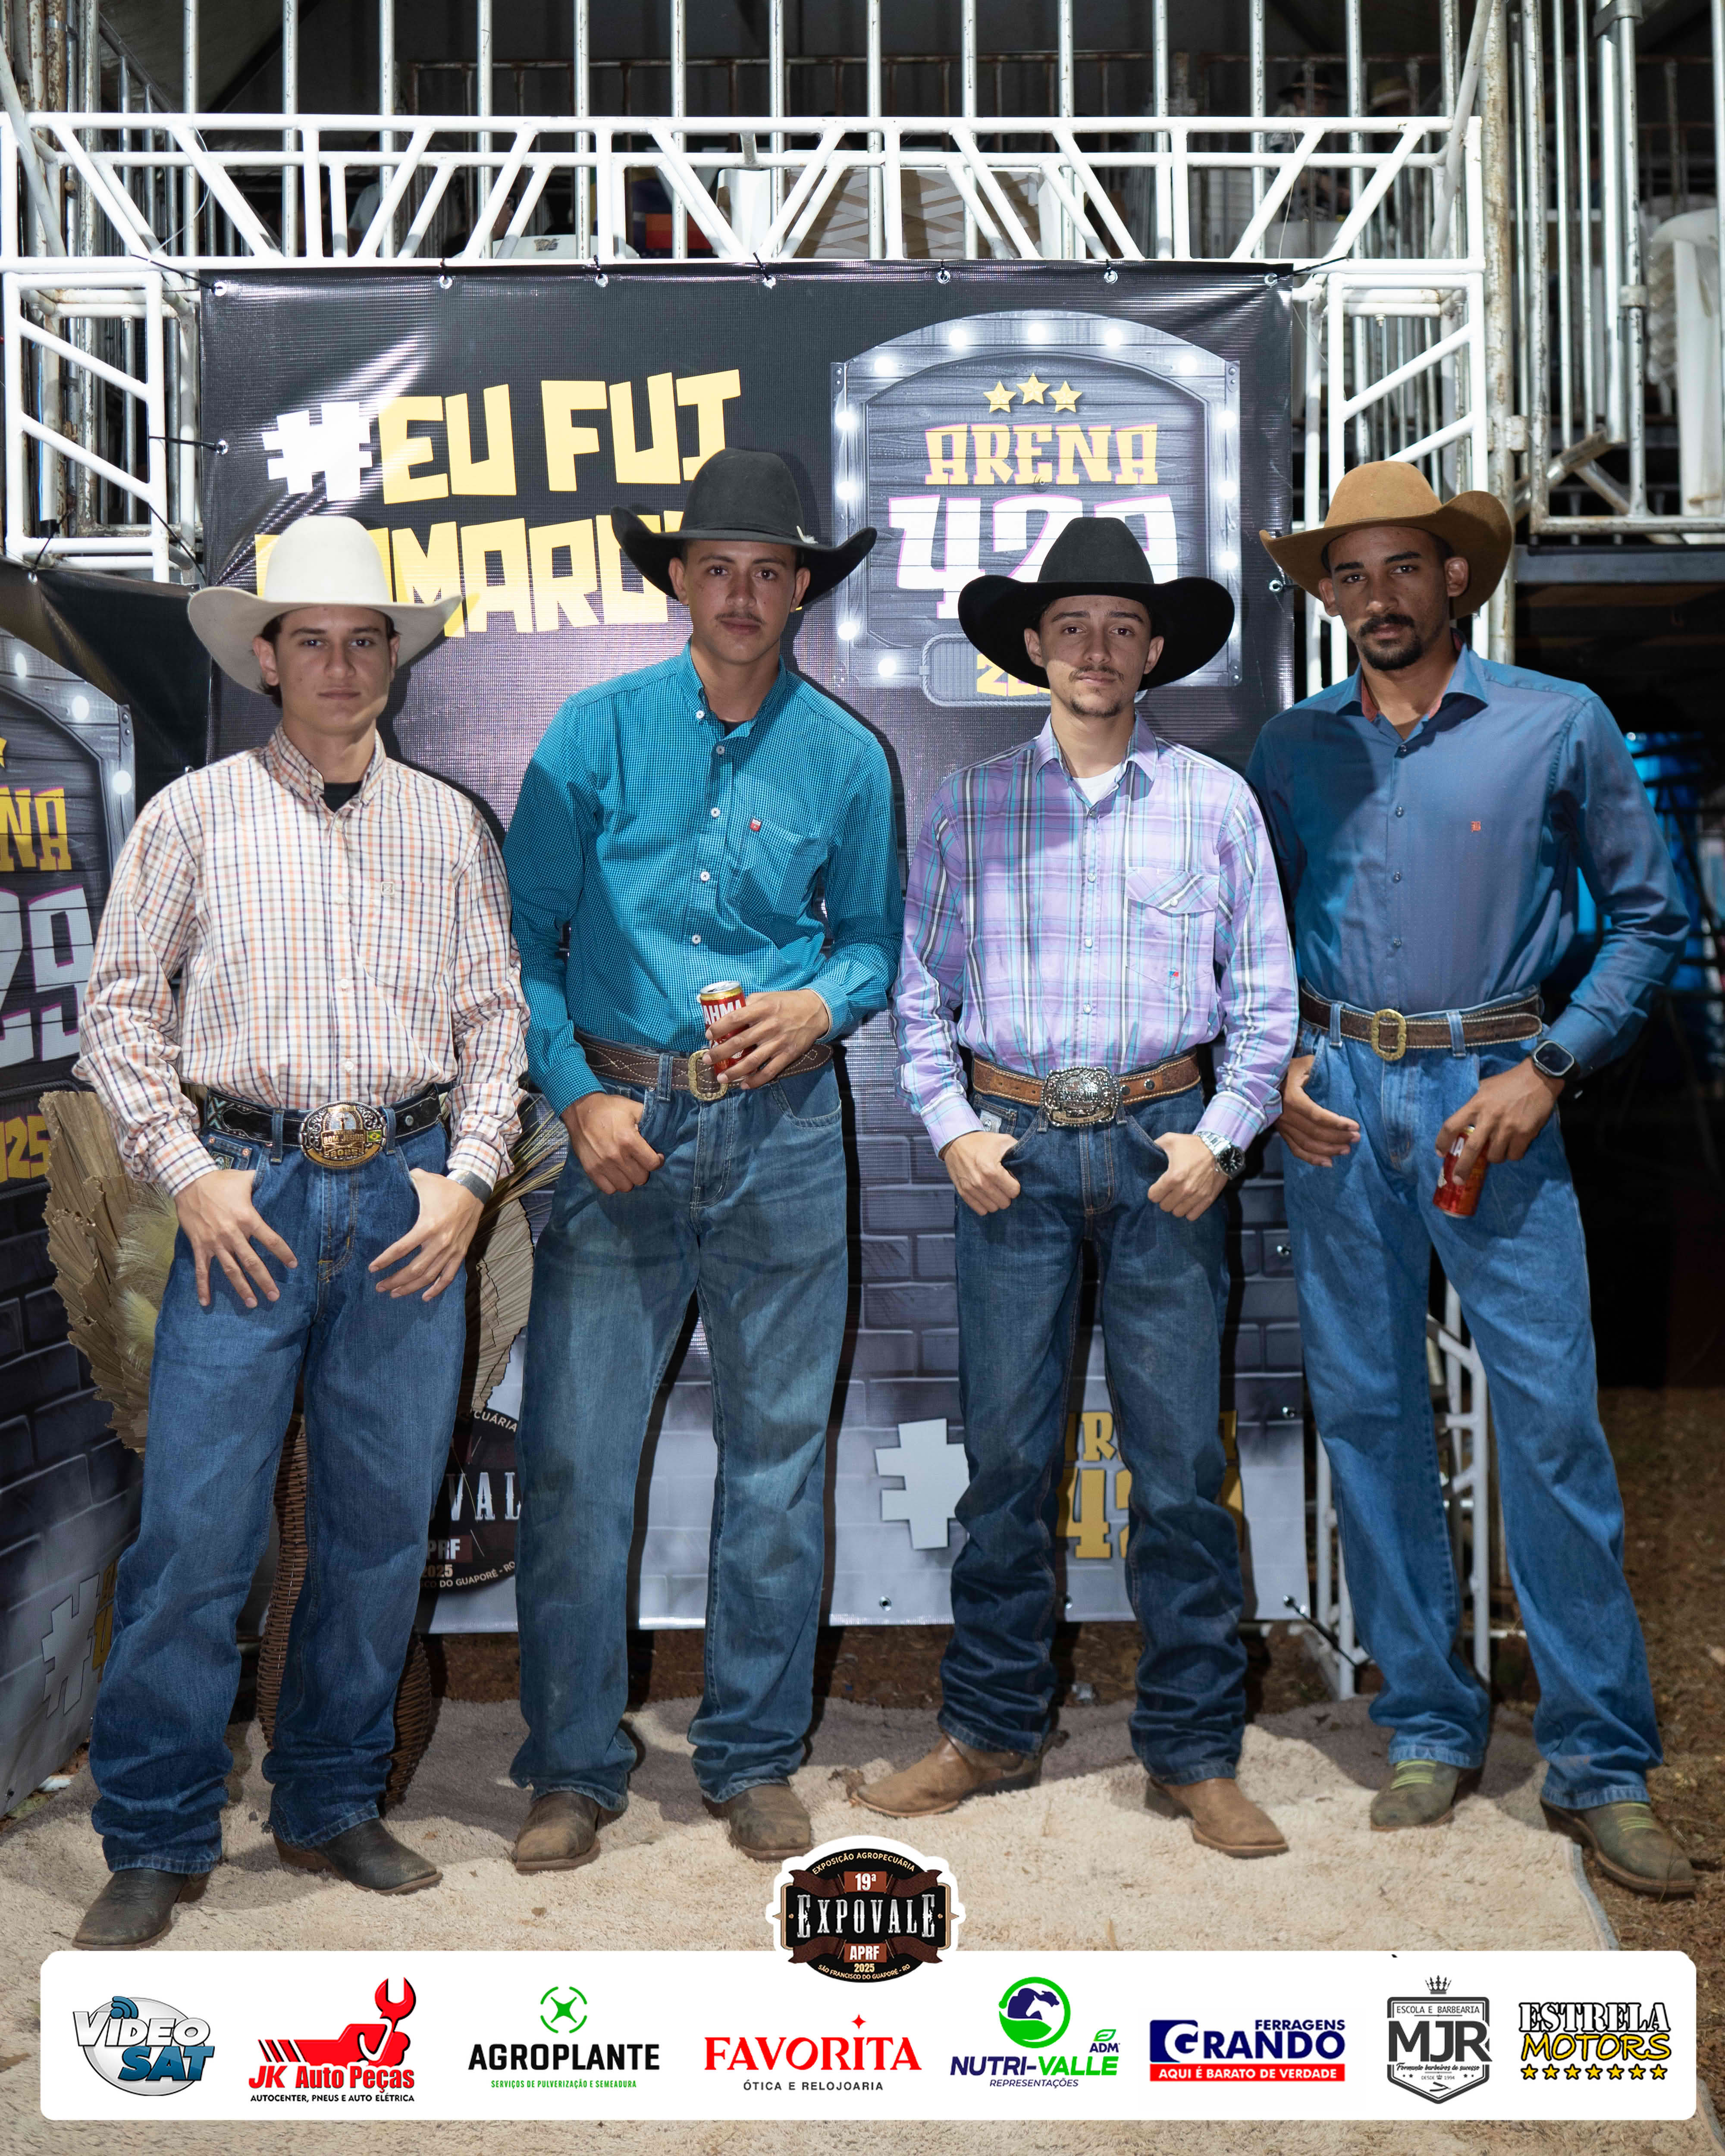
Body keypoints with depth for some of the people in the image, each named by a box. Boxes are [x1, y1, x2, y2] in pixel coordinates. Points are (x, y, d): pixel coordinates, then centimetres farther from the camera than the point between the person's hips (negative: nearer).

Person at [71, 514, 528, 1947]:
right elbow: (120, 1009, 5)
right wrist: (187, 1172, -5)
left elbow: (496, 1019, 11)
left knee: (383, 1520, 7)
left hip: (408, 1200, 2)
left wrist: (468, 1175, -1)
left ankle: (334, 1807, 24)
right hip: (249, 1194, -2)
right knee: (196, 1525, -4)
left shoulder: (450, 826, 12)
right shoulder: (195, 816, 7)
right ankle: (158, 1841, 13)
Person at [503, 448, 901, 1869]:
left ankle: (756, 1758, 25)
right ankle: (574, 1767, 16)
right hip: (619, 1121, -1)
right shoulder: (598, 734, 3)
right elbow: (524, 939, 3)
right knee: (574, 1455, -1)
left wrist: (824, 1004, -8)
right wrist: (578, 1097, -9)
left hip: (782, 1131, 1)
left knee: (779, 1453, 8)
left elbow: (875, 939, 14)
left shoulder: (845, 757, 6)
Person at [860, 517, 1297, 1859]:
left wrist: (1220, 1139, -3)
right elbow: (922, 990, 9)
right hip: (1013, 1149, 1)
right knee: (1006, 1454, 5)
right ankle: (994, 1733, 20)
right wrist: (954, 1127, -3)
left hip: (1164, 1146, 0)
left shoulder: (1217, 802, 7)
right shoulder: (970, 808, 8)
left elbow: (1265, 995, 7)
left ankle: (1195, 1751, 15)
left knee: (1181, 1458, 2)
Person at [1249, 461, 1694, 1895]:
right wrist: (1276, 1065, 0)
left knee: (1555, 1418, -6)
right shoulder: (1292, 751, 11)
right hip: (1337, 1099, 3)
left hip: (1490, 1093, -2)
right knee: (1368, 1414, 5)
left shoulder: (1559, 726, 3)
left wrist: (1547, 1067, -7)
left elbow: (1649, 915, 4)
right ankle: (1430, 1731, 20)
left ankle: (1602, 1764, 8)